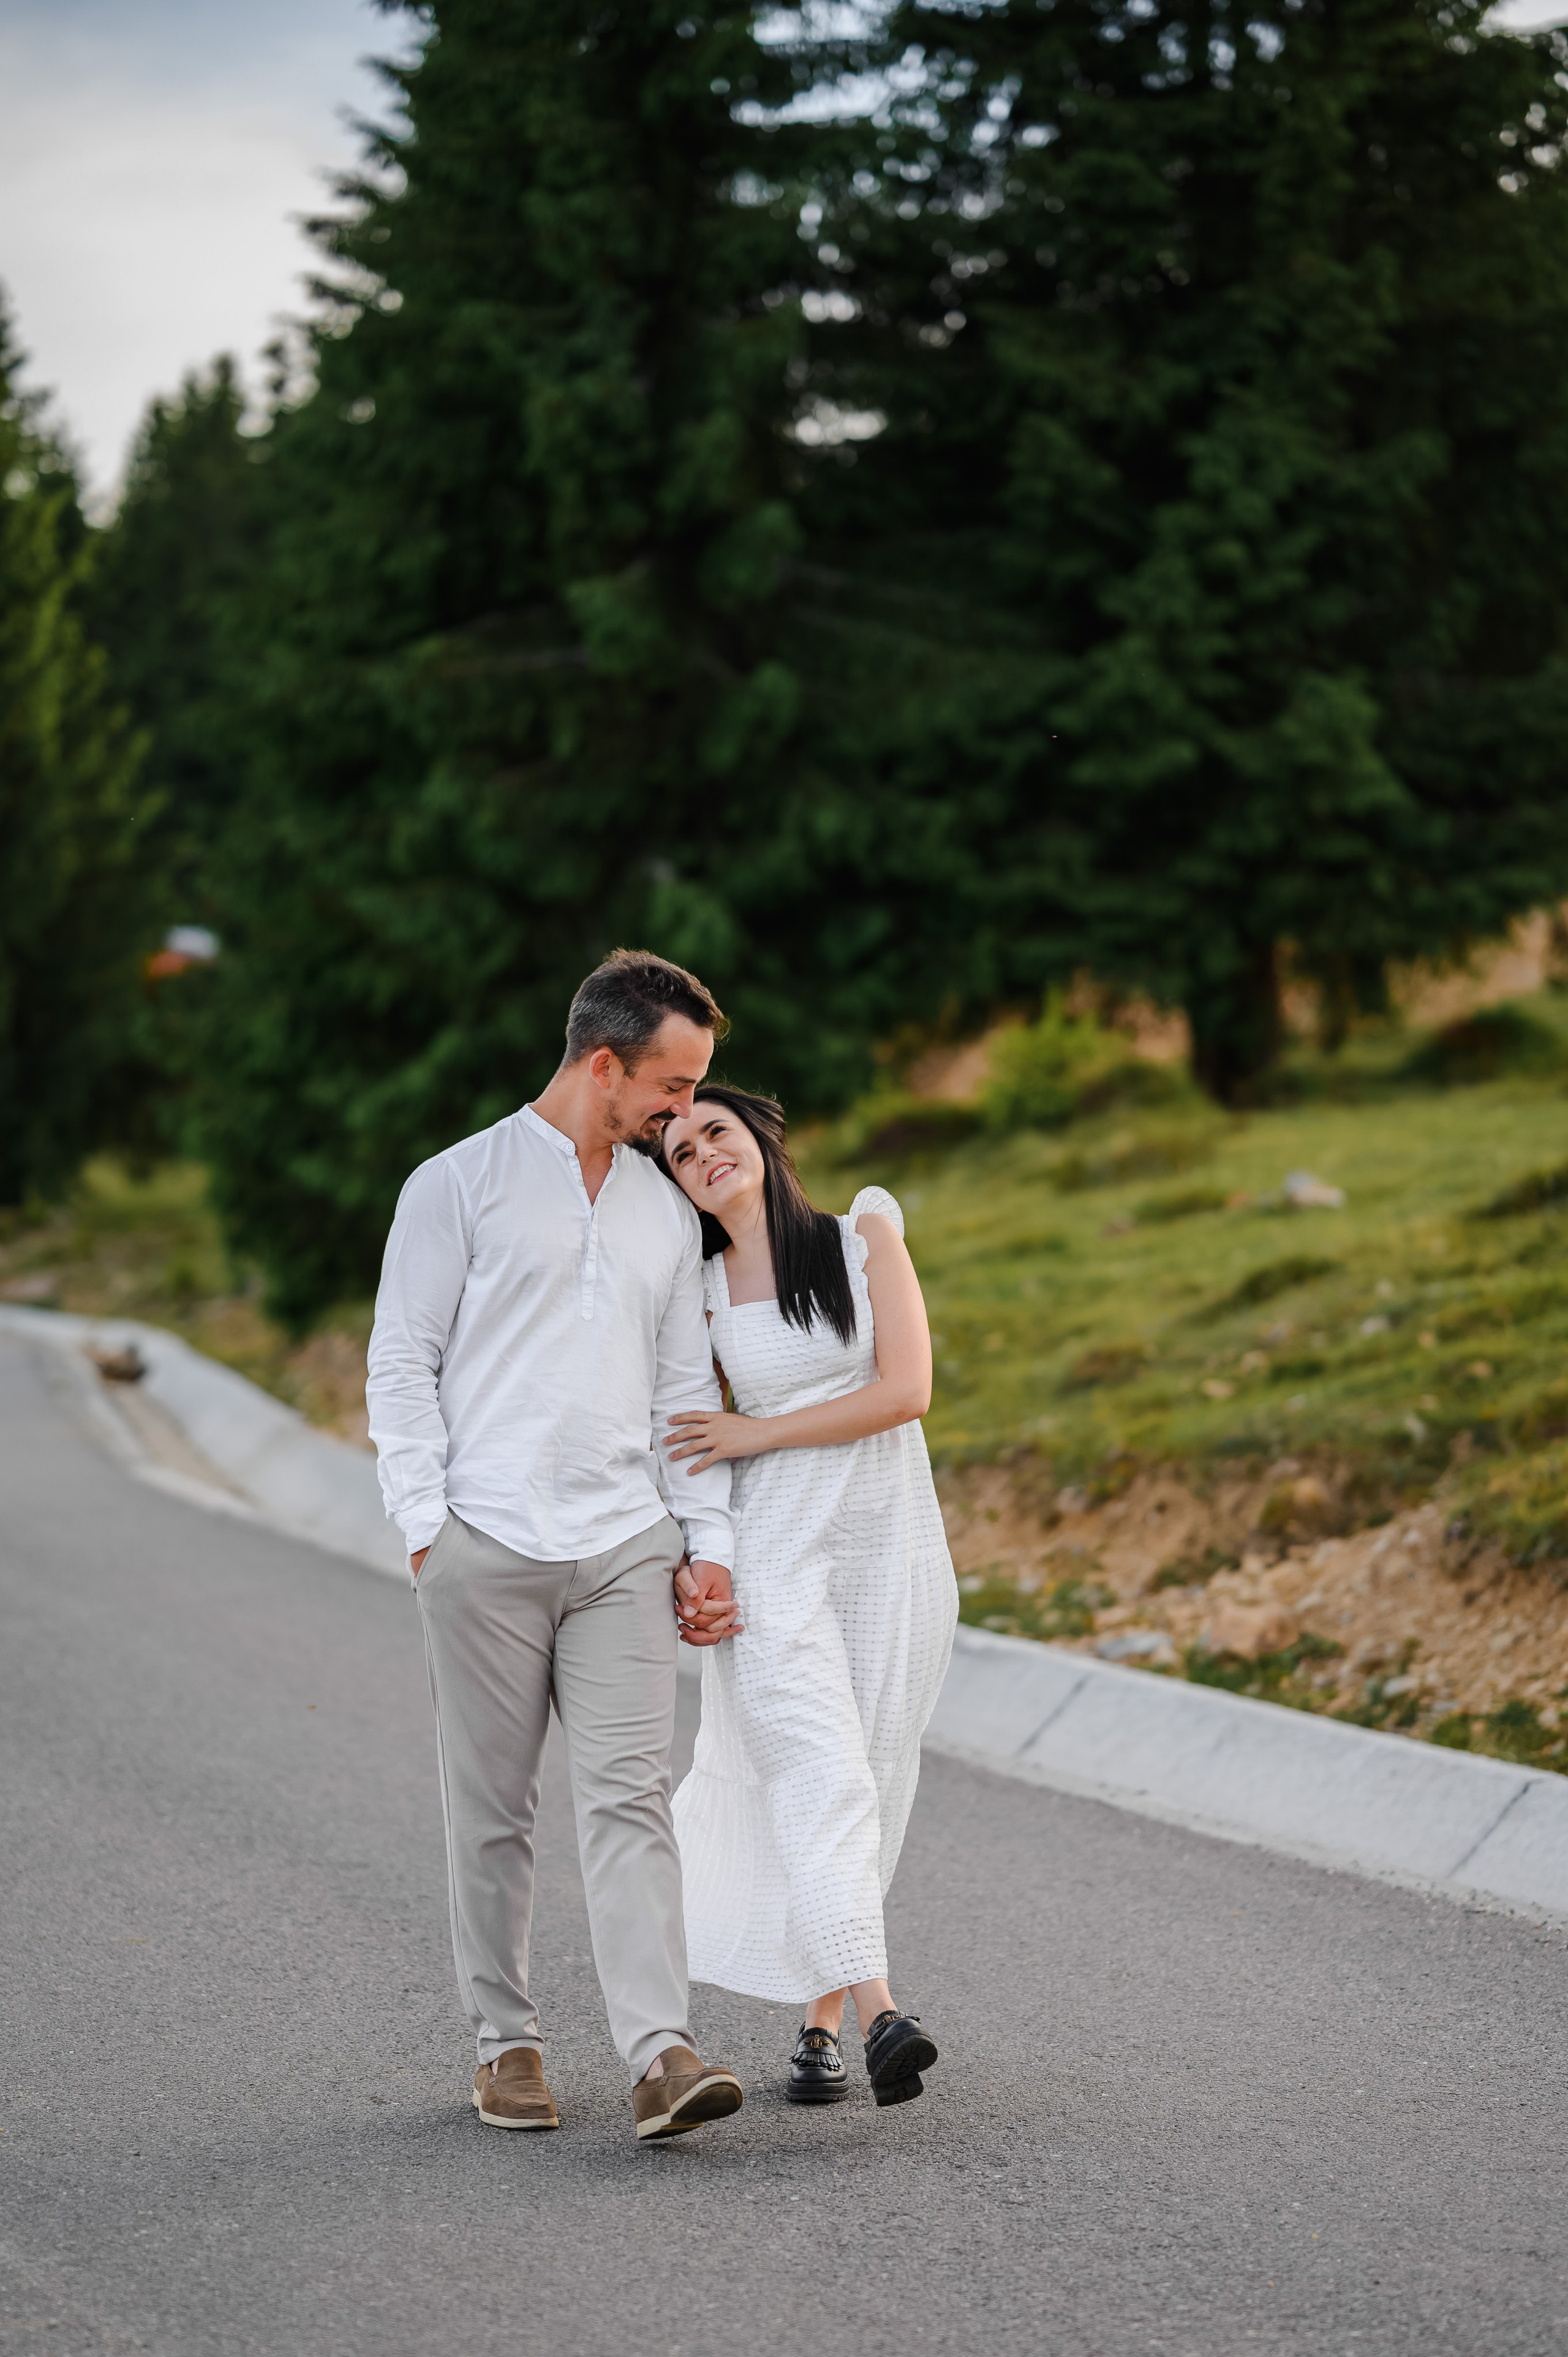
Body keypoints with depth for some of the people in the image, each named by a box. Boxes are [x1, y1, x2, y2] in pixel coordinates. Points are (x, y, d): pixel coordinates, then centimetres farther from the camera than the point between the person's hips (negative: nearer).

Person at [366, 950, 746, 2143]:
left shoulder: (668, 1213, 16)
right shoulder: (461, 1185, 1)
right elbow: (402, 1366, 0)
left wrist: (709, 1542, 9)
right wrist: (428, 1526, -8)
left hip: (625, 1551, 3)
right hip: (489, 1548, -3)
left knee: (631, 1796, -8)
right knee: (494, 1808, 4)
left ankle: (662, 2054, -17)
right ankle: (506, 2040, 16)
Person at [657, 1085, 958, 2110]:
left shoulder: (867, 1238, 1)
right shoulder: (697, 1292, 5)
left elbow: (906, 1390, -8)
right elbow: (678, 1440, 11)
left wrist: (759, 1434, -7)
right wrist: (684, 1560, -1)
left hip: (891, 1544, 1)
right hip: (775, 1553, -1)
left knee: (870, 1783, 3)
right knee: (820, 1774, -17)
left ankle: (821, 2015, 14)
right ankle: (880, 2012, -28)